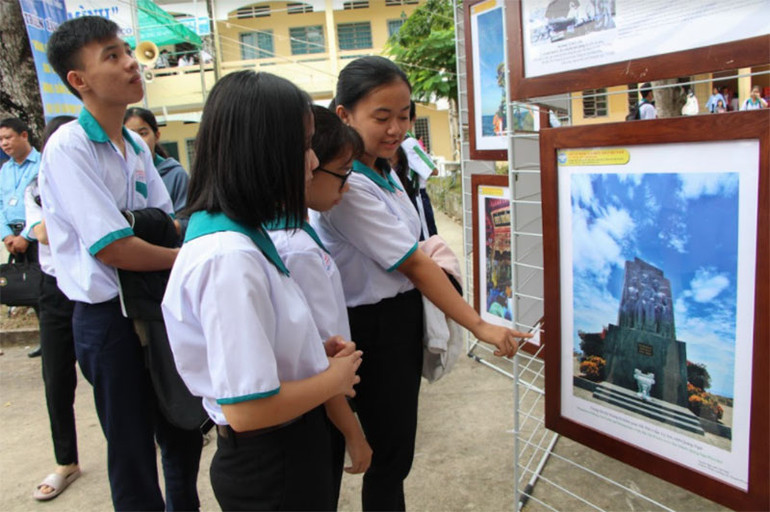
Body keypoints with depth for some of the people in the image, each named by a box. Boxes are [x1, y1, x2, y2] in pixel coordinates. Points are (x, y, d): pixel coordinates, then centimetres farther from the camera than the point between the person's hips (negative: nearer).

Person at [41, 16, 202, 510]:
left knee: (184, 436, 22)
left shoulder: (137, 146, 6)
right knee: (134, 456, 10)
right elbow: (113, 248, -23)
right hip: (109, 316, -7)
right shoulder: (68, 147, -17)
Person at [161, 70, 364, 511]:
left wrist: (312, 351, 1)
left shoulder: (239, 236, 2)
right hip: (272, 472, -9)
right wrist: (334, 378, -14)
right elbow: (248, 408, -29)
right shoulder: (228, 257, -29)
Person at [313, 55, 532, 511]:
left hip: (404, 316, 9)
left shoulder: (385, 171, 6)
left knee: (397, 444, 21)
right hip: (373, 329, -8)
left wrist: (427, 253, -1)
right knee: (391, 453, 7)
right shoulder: (346, 184, -23)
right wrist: (479, 326, -19)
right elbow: (412, 264, -23)